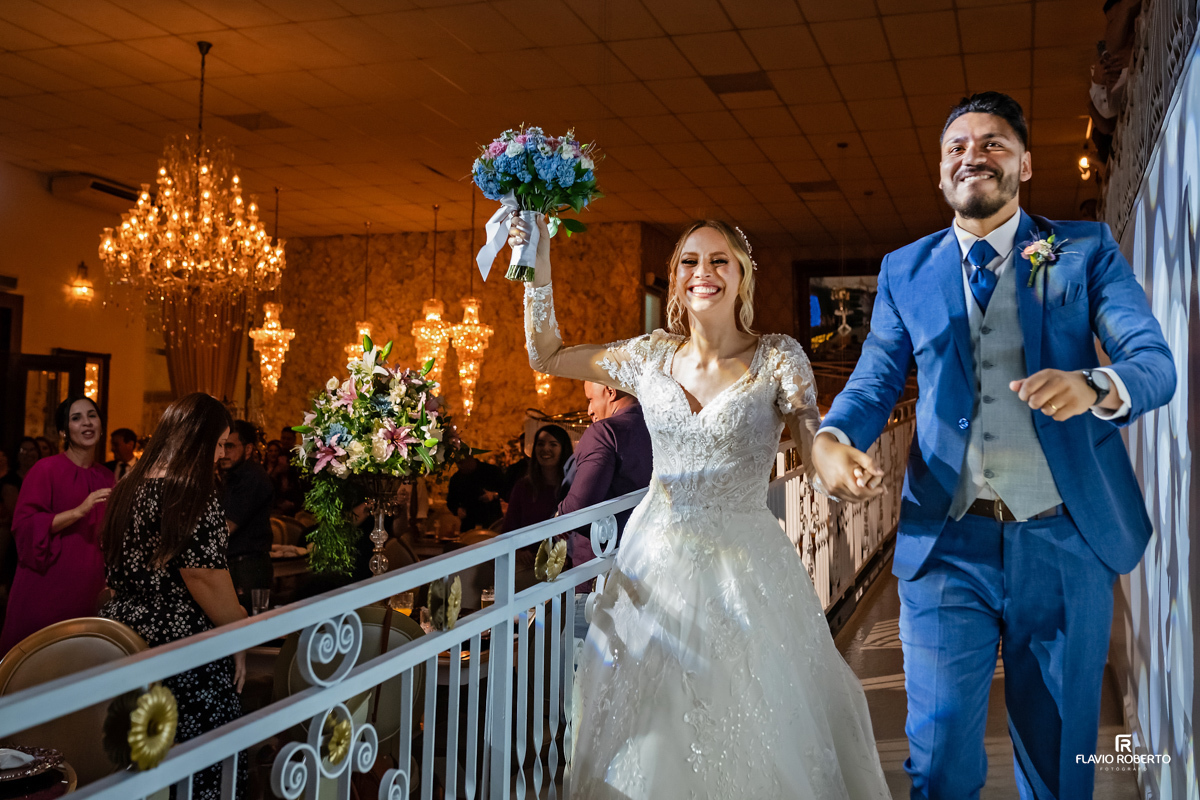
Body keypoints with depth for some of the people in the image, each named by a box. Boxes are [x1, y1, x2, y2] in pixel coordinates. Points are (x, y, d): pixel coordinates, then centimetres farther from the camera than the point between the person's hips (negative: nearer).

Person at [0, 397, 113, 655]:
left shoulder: (106, 478, 13)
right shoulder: (46, 469, -5)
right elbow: (24, 526, -13)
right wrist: (79, 511, -20)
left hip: (89, 590, 5)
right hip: (48, 588, -5)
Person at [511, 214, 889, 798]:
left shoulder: (778, 359, -7)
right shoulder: (651, 356, 2)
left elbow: (818, 453, -15)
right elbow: (546, 356, 10)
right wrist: (539, 267, 2)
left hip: (744, 569, -3)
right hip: (657, 563, 3)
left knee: (753, 735, 6)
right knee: (651, 736, 14)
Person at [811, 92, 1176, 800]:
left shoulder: (1087, 249, 5)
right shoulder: (905, 270, 9)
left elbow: (1156, 362, -4)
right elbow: (875, 380, 4)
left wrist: (1097, 386, -28)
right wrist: (832, 439, -18)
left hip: (1066, 541, 0)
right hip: (948, 543, 0)